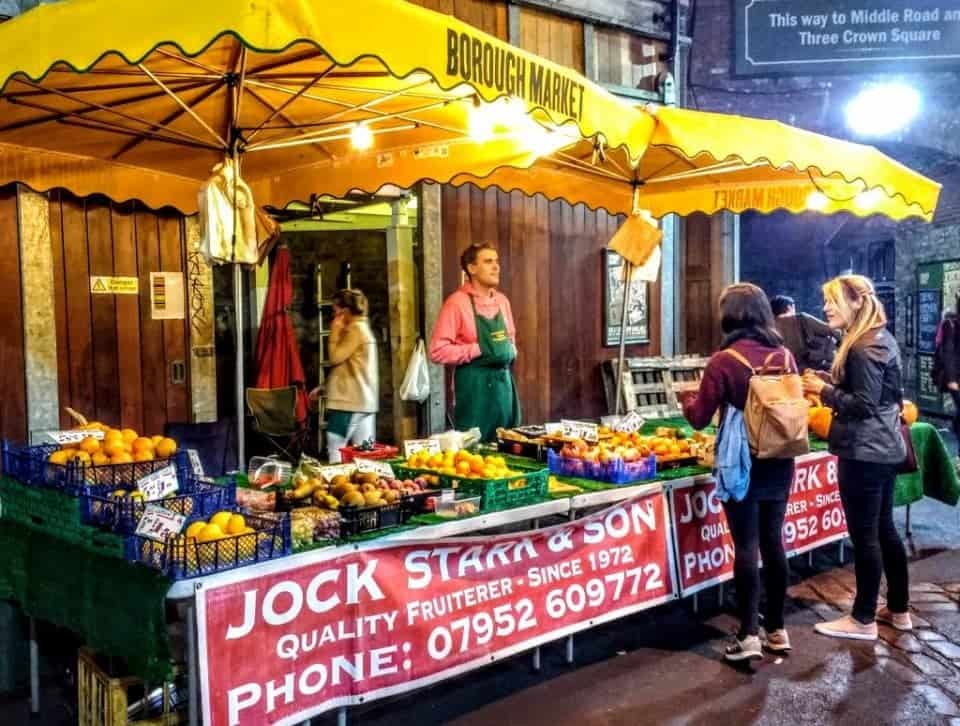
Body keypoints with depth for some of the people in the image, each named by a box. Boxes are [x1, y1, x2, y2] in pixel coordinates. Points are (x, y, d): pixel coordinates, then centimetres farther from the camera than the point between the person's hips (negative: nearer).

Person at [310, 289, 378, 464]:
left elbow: (335, 357, -14)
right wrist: (323, 389, 19)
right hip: (362, 400, 10)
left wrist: (335, 331, -2)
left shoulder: (356, 329, -11)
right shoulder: (361, 328, 20)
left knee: (336, 453, -6)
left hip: (350, 401, -10)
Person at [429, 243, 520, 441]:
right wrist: (479, 350, -17)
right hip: (474, 384, -7)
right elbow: (438, 351, -16)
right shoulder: (457, 302, -11)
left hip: (503, 381, 7)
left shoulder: (502, 300, 11)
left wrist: (511, 351, 4)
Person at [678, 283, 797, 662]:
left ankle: (749, 635, 4)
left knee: (746, 546, 1)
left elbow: (699, 418, -8)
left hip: (742, 464, -5)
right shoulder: (785, 356, 1)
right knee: (772, 541, 13)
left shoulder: (723, 361, -14)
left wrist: (687, 399, 12)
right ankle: (776, 629, 22)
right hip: (779, 463, 5)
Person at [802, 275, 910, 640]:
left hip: (865, 452, -10)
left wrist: (823, 390, -13)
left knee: (864, 535, -1)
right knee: (883, 530, 17)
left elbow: (864, 405, -22)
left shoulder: (863, 348, -19)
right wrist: (830, 383, 9)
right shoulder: (880, 339, 14)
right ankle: (898, 610, 28)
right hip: (884, 449, 10)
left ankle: (863, 620, 9)